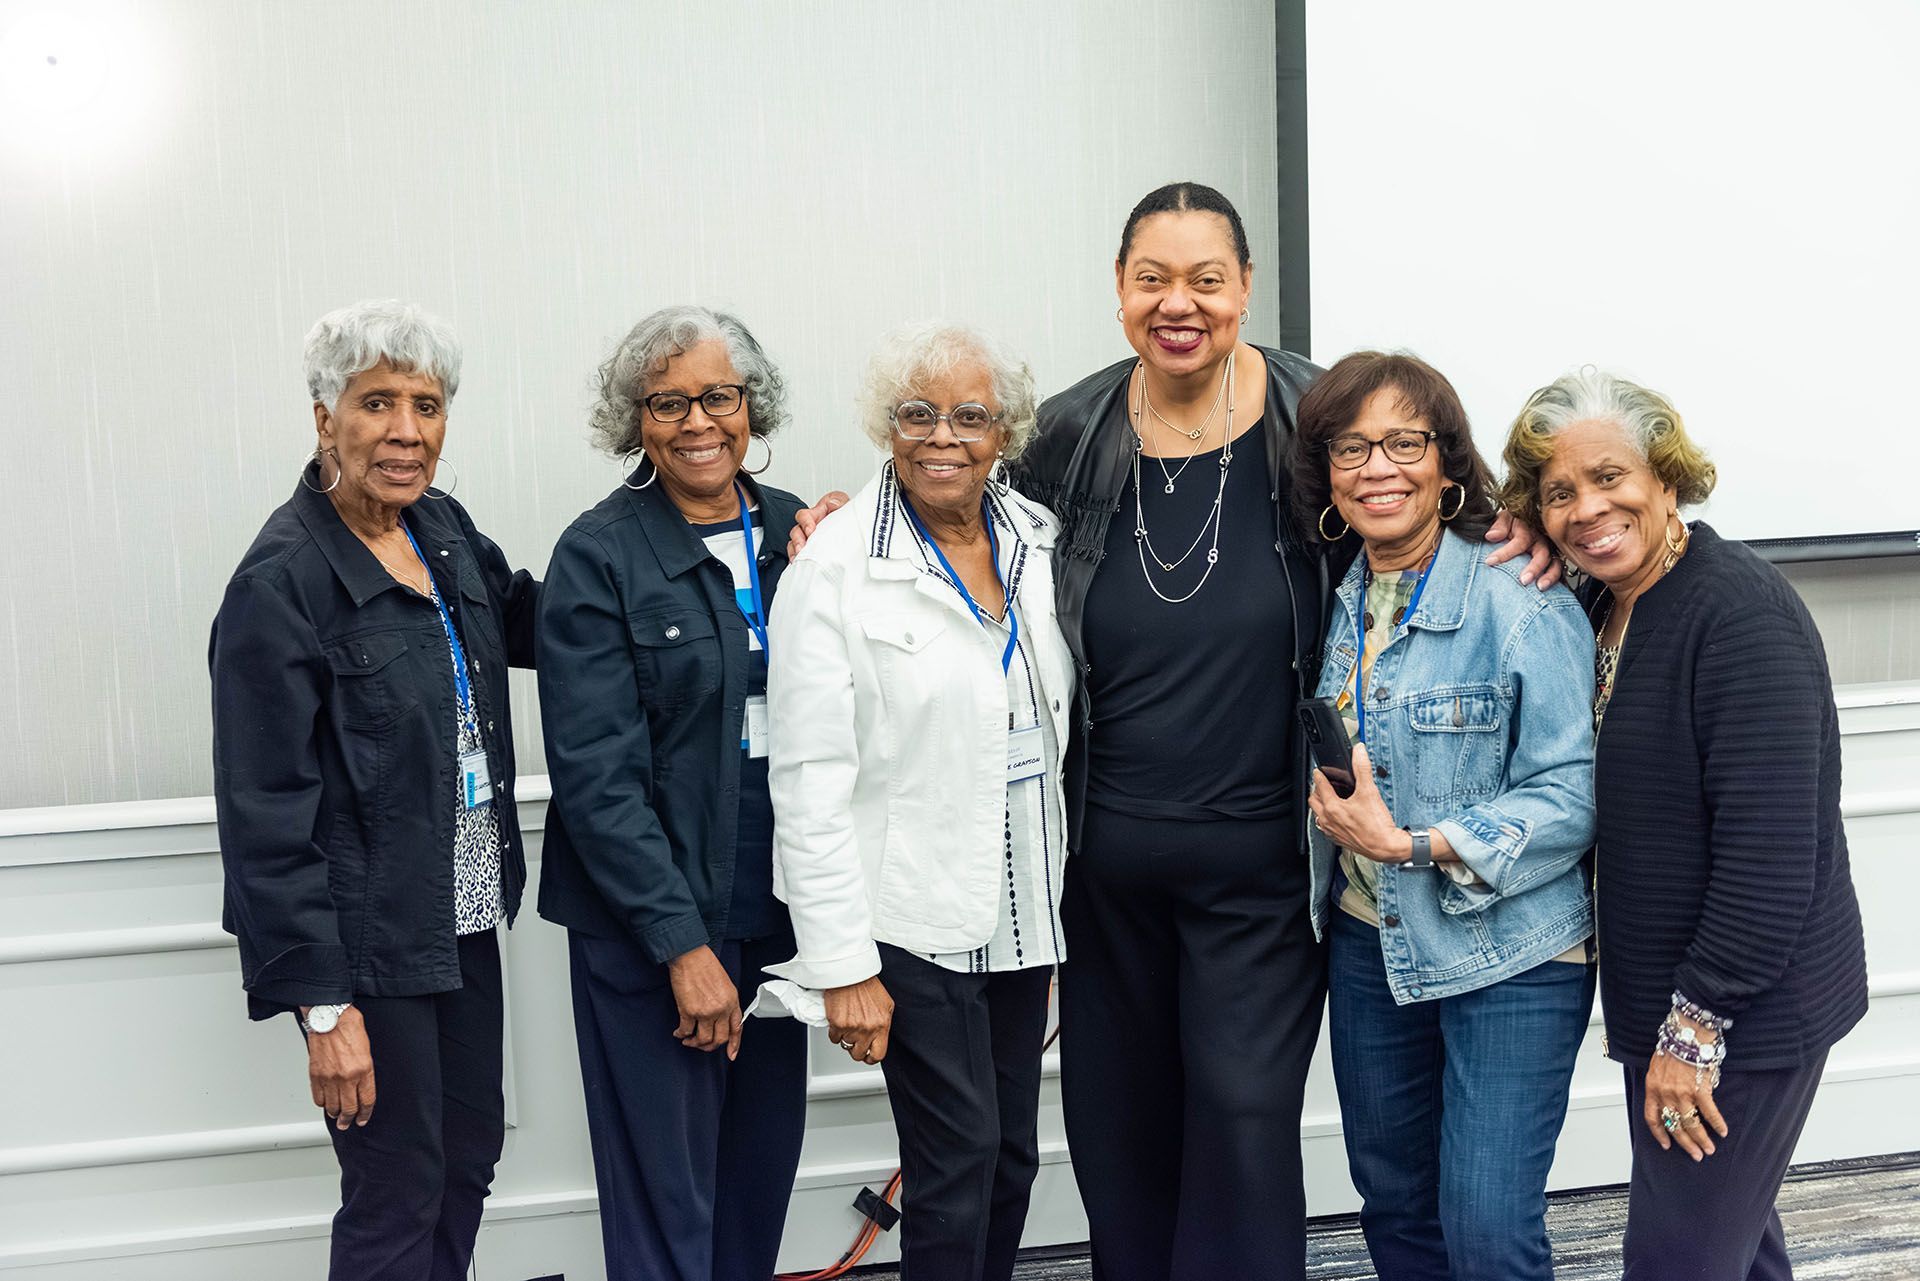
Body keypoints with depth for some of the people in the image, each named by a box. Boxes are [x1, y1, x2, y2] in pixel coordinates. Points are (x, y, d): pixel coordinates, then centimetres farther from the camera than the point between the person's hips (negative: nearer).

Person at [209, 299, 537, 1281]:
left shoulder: (444, 528, 3)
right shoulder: (281, 581, -17)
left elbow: (527, 621, 21)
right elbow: (267, 814, -17)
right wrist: (322, 1004, -18)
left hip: (464, 917, 7)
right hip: (368, 935, -7)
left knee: (471, 1148, 18)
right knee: (398, 1193, 5)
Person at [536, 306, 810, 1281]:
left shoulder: (794, 532, 6)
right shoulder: (597, 555, -9)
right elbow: (597, 772, -13)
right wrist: (682, 943, -15)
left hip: (777, 905, 5)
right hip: (649, 919, -5)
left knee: (765, 1164, 15)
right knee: (668, 1195, 3)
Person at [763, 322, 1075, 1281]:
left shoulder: (1040, 543, 6)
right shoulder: (835, 570, -11)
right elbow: (810, 781, -13)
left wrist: (1073, 910, 13)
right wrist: (843, 965, -15)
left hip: (1025, 907, 6)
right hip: (913, 915, -6)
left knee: (1014, 1154, 13)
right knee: (959, 1155, -3)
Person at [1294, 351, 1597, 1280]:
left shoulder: (1524, 606, -16)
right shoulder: (1334, 608, 4)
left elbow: (1570, 800, -18)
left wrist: (1410, 845, -23)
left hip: (1510, 959, -6)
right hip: (1367, 945, 6)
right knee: (1393, 1203, 17)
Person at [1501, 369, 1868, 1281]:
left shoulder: (1741, 612, -20)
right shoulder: (1600, 607, 7)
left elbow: (1769, 853, -24)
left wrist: (1695, 1027, -21)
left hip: (1749, 1005, -9)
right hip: (1665, 1000, 9)